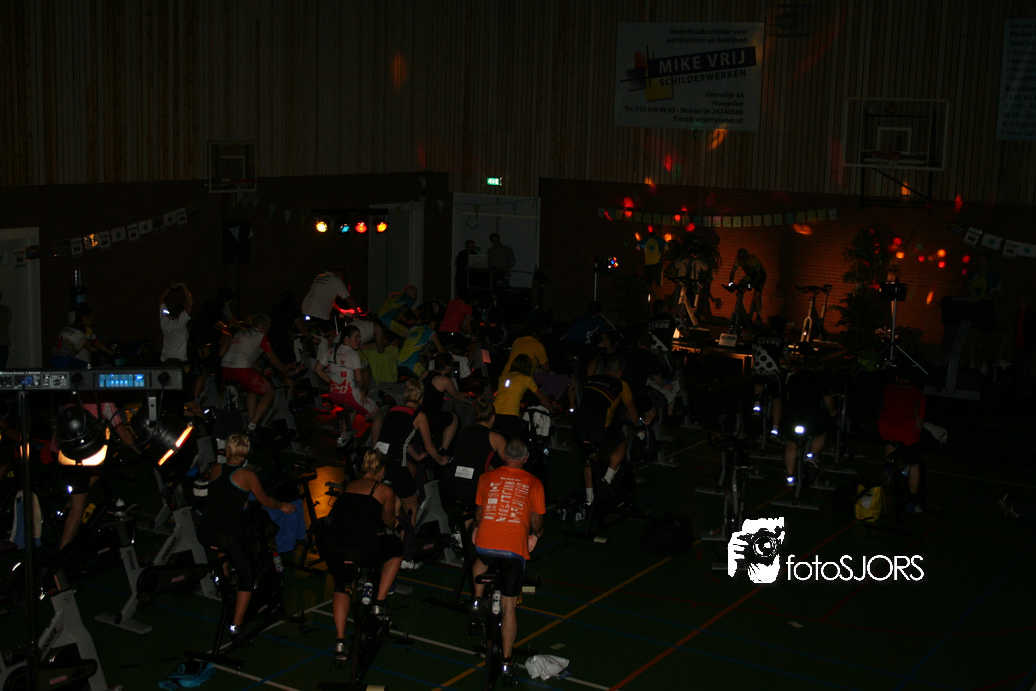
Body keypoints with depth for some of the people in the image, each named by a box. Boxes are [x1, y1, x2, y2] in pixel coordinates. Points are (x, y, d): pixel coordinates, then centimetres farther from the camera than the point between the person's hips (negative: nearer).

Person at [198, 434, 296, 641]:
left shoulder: (216, 469, 8)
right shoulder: (248, 475, -3)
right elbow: (265, 501, 10)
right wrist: (282, 506, 29)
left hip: (207, 529, 5)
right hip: (231, 532, -5)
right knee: (247, 576, 4)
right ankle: (236, 626, -3)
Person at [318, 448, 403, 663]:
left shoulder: (348, 486, 23)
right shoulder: (384, 490, 12)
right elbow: (388, 521, 26)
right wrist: (395, 523, 50)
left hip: (331, 547, 4)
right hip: (362, 549, -4)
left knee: (341, 587, 28)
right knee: (396, 548, 26)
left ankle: (340, 643, 16)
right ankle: (379, 603, 22)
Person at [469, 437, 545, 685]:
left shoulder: (487, 477, 12)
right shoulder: (533, 483, 7)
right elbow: (537, 520, 13)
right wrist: (535, 535, 35)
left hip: (485, 544, 2)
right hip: (514, 548, -2)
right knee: (509, 606, 4)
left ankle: (477, 601, 33)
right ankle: (506, 663, 1)